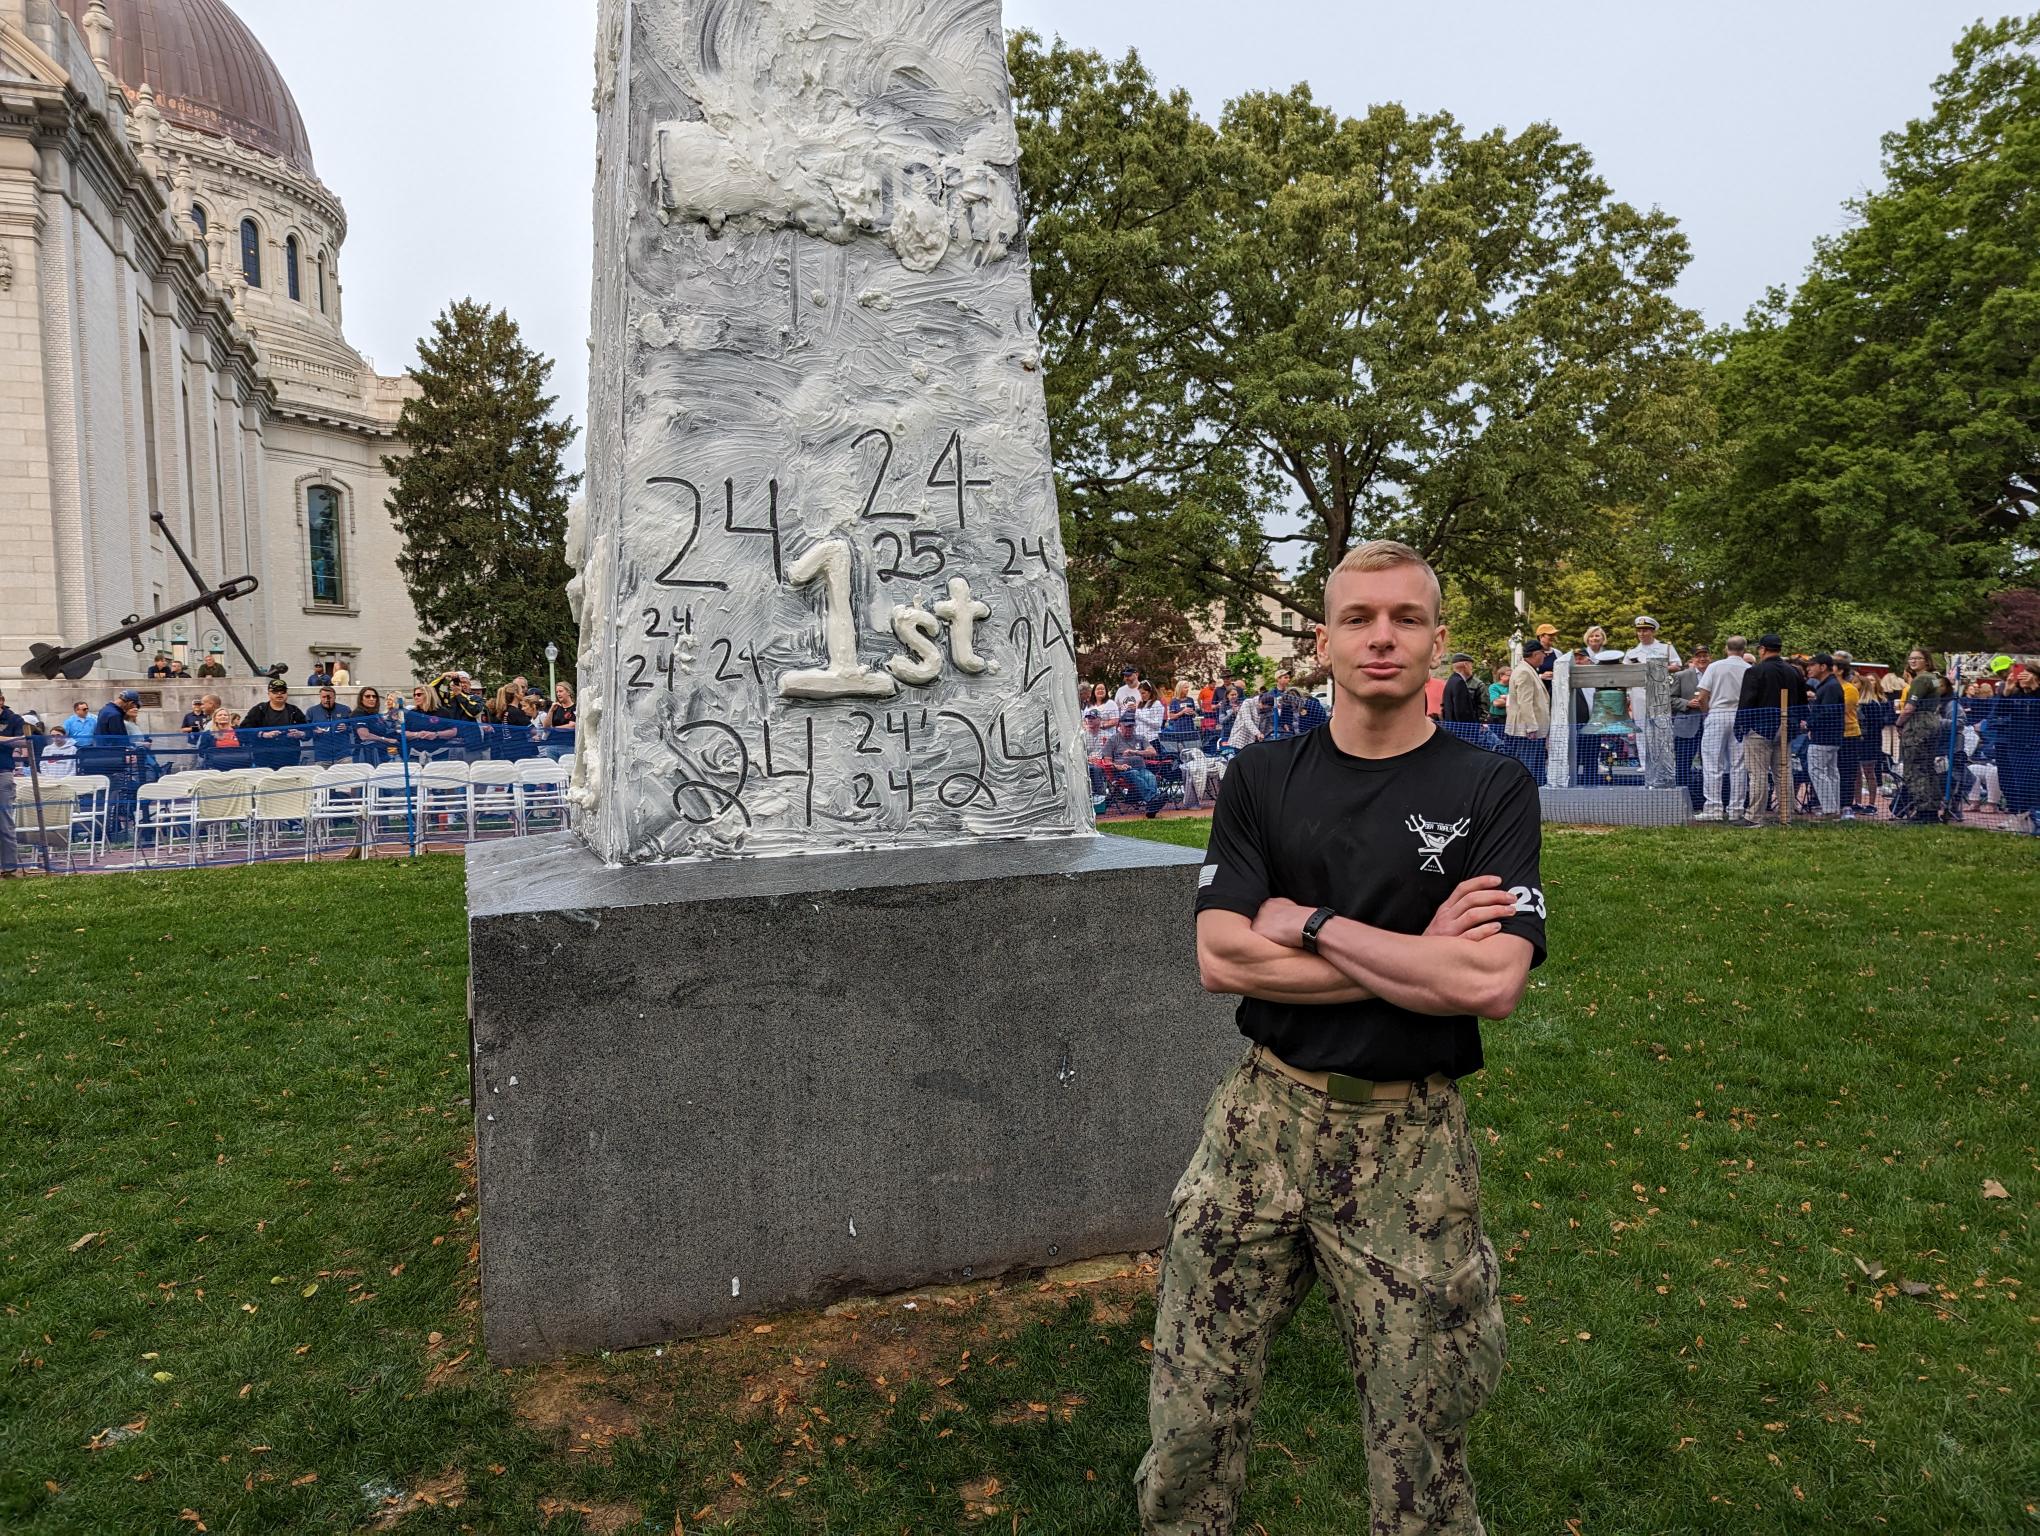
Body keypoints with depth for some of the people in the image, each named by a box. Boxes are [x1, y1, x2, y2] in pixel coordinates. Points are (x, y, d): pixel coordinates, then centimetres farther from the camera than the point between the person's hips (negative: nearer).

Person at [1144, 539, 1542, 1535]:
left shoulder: (1491, 789, -3)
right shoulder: (1262, 780, 3)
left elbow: (1492, 983, -16)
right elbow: (1220, 959, -9)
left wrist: (1310, 923, -11)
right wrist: (1418, 959, -12)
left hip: (1411, 1136, -1)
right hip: (1265, 1116, 2)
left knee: (1419, 1452, 10)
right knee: (1189, 1423, 7)